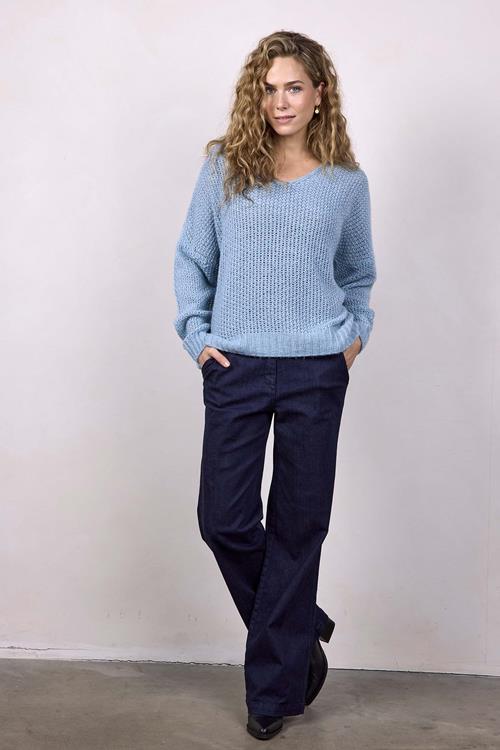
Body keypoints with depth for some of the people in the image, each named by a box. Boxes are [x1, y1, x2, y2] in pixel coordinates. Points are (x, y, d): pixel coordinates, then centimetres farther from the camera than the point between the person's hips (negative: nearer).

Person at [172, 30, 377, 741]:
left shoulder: (347, 183, 6)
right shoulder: (223, 169, 4)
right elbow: (192, 260, 10)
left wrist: (356, 332, 6)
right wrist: (196, 334, 0)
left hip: (315, 374, 0)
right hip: (236, 368, 1)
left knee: (297, 526, 4)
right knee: (223, 519, -1)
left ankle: (274, 686, 18)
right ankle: (302, 632, 25)